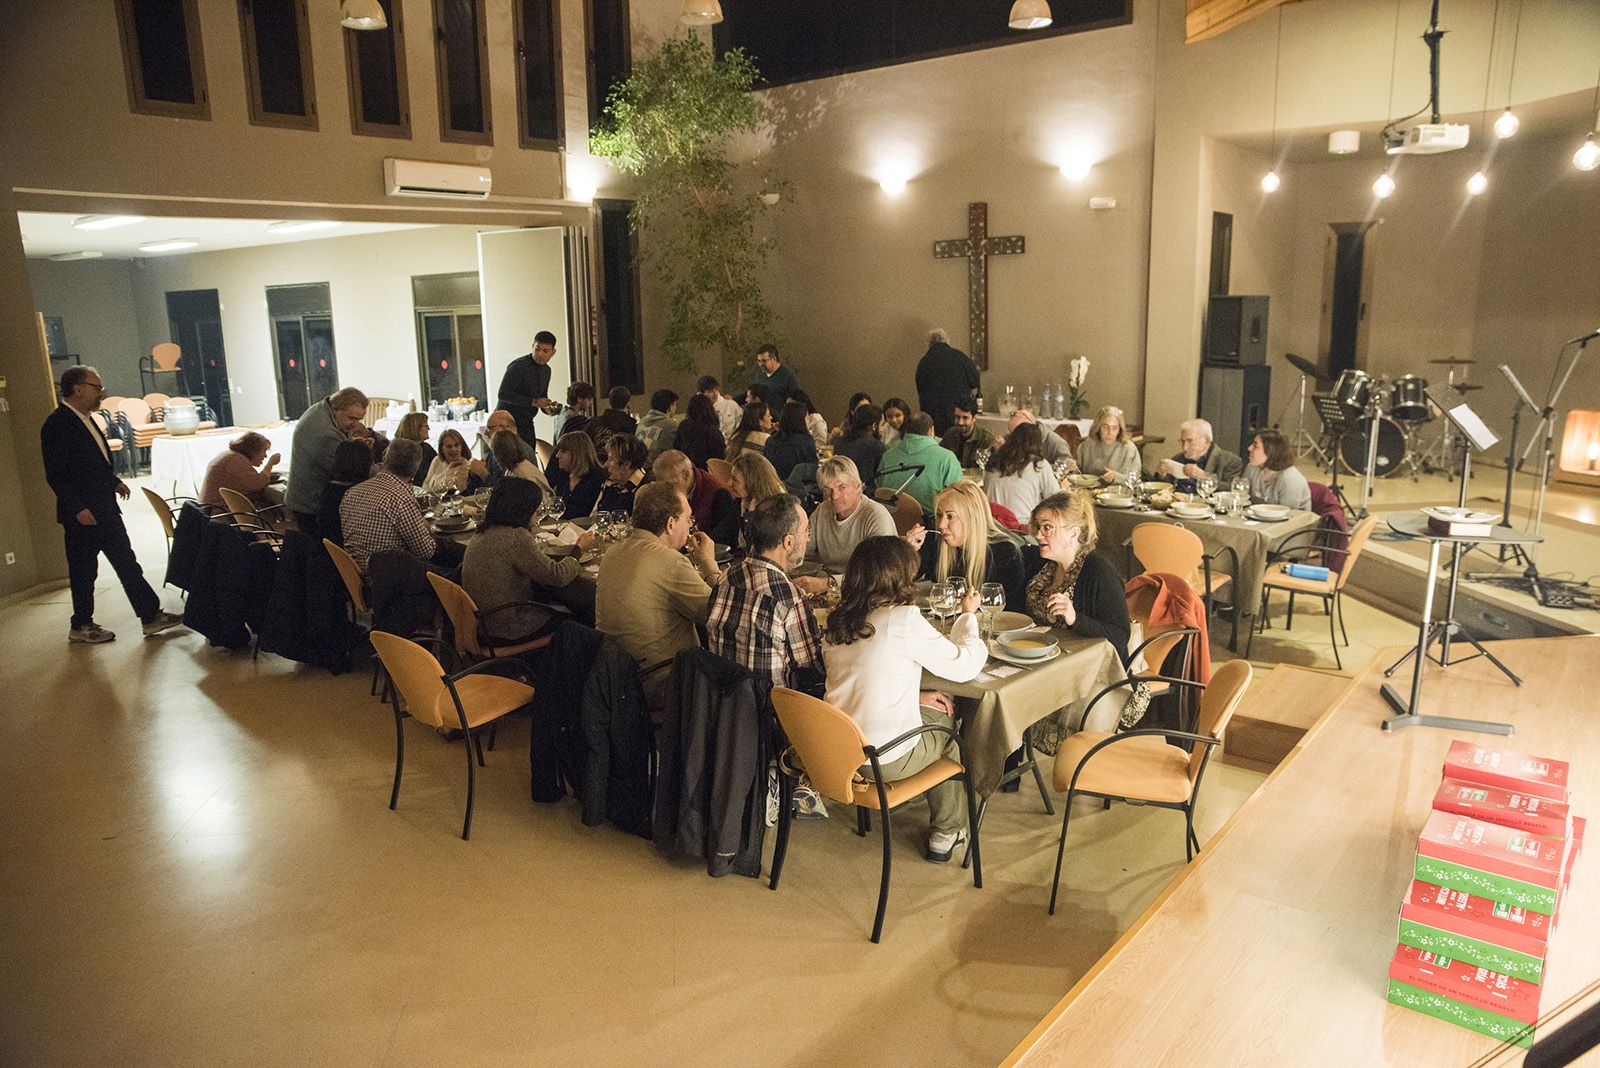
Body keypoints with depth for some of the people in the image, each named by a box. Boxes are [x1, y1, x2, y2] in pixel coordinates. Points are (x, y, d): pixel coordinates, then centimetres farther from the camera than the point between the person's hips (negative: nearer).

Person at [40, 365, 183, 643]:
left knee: (127, 564, 9)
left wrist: (114, 481, 11)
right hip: (82, 514, -9)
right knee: (84, 571, 5)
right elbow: (55, 475, -19)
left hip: (105, 508, 9)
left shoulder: (86, 419, 11)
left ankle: (151, 616, 13)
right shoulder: (57, 425, -16)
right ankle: (81, 627, 20)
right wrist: (78, 508, -23)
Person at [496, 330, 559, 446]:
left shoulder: (546, 370, 9)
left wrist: (547, 408, -3)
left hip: (527, 423, 7)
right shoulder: (518, 366, -17)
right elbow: (503, 394, -24)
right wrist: (533, 402, -26)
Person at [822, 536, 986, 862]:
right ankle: (946, 835, 36)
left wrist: (915, 697, 14)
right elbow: (965, 665, -6)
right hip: (885, 761, -6)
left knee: (935, 714, 26)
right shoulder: (903, 619, -18)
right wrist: (968, 615, 10)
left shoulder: (836, 622, 3)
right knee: (948, 733, 23)